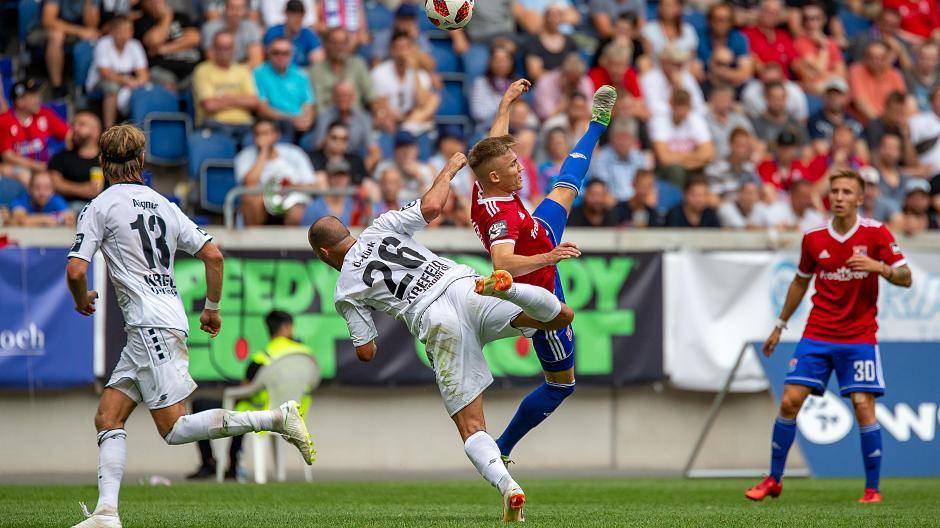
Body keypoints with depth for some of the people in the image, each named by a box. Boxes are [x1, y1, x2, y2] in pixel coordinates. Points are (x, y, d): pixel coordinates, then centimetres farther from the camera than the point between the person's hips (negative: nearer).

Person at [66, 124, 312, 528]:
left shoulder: (99, 208, -3)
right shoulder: (164, 205, 16)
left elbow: (76, 271, -11)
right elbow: (213, 255, 12)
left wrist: (82, 300, 11)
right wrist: (212, 308, 24)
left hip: (151, 325, -8)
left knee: (174, 429, -10)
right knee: (107, 418, 7)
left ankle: (277, 418, -17)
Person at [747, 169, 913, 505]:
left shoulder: (875, 233, -7)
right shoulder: (814, 238, 1)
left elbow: (905, 278, -9)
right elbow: (801, 282, 17)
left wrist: (879, 266, -29)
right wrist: (780, 325, 20)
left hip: (859, 336, -3)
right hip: (817, 335, 3)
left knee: (863, 407, -11)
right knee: (790, 401, -5)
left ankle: (872, 488, 2)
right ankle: (774, 480, 9)